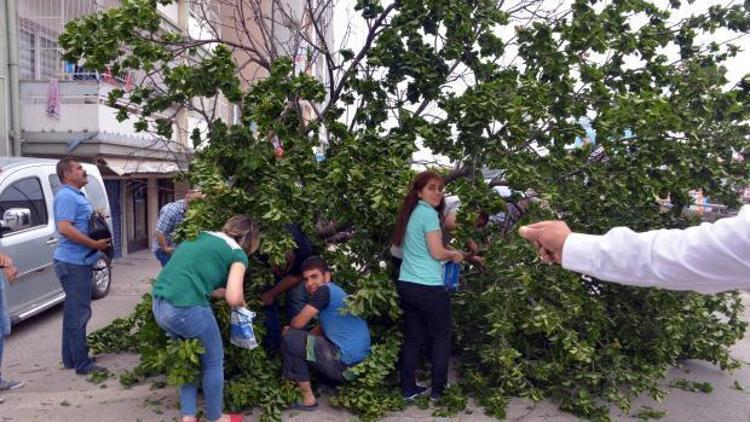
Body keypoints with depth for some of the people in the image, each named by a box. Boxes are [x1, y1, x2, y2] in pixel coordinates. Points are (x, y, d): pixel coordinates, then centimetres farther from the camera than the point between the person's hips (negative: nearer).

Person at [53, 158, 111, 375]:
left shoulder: (77, 195, 17)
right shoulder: (66, 196, -14)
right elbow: (64, 228, -25)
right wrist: (95, 244, -21)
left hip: (80, 261, 10)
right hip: (73, 262, -10)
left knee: (75, 312, 16)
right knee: (78, 314, -6)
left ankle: (71, 358, 26)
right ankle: (83, 364, 0)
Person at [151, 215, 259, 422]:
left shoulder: (202, 237, 22)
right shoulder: (237, 253, 1)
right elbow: (233, 298, -9)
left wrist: (223, 292, 28)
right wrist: (242, 302, 13)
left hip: (159, 305, 7)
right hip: (185, 308, -7)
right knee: (213, 362, 15)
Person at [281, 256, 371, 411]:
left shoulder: (325, 290, -10)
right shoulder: (334, 293, 19)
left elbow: (298, 323, -10)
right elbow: (321, 330, 26)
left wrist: (289, 327, 13)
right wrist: (292, 328, 12)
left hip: (345, 362, -10)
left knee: (290, 339, -4)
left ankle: (307, 398, 2)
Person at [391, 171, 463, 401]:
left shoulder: (411, 213, 14)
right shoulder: (429, 213, -12)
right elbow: (437, 252, -15)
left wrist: (447, 252, 18)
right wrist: (454, 254, 4)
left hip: (406, 285, 8)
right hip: (428, 287, -8)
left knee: (414, 337, 15)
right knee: (441, 337, 9)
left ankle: (408, 389, 20)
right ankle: (438, 390, 16)